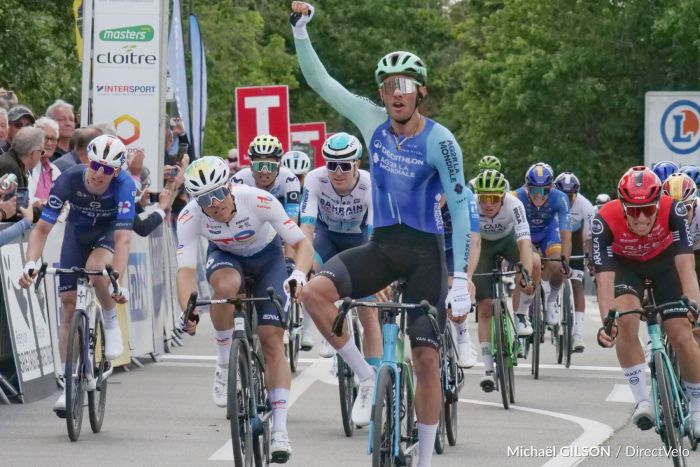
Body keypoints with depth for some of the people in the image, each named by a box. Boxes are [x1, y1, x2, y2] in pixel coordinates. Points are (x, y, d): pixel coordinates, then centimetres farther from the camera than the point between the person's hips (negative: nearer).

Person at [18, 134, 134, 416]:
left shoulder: (124, 185, -34)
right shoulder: (69, 180, -30)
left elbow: (122, 239, -40)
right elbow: (42, 228, -28)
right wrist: (30, 263, -44)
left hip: (109, 231, -2)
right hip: (78, 230, 2)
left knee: (96, 270, -35)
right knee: (68, 303, -5)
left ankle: (112, 324, -4)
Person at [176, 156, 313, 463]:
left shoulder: (259, 201, -35)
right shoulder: (190, 217, -31)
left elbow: (303, 244, -31)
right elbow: (185, 269, -34)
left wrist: (299, 274, -52)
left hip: (266, 256, -1)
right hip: (224, 256, 1)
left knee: (272, 340, -13)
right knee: (226, 286, -37)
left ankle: (280, 430, -11)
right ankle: (225, 368, -16)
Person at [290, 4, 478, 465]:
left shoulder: (439, 141, -14)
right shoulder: (373, 120, -2)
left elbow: (461, 207, -15)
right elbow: (319, 80, 4)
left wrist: (461, 278, -21)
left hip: (425, 252, -4)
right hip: (382, 245, 4)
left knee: (426, 357, -6)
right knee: (316, 292, -24)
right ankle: (367, 377, -8)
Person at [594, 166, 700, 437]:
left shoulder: (673, 211, -35)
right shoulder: (605, 221, -36)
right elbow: (604, 278, -37)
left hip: (664, 260, 0)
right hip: (625, 264, 0)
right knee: (626, 321, -27)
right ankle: (642, 400, -16)